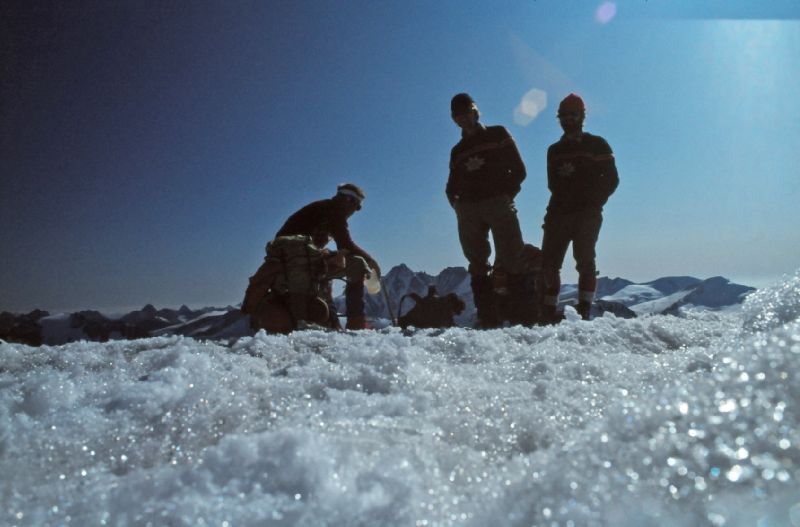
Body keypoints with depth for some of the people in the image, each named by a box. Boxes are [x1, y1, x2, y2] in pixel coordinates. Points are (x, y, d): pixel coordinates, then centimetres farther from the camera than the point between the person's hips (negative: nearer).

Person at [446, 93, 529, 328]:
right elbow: (452, 184, 19)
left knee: (511, 259, -13)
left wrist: (507, 195, -6)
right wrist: (455, 202, -1)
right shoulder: (458, 151, 23)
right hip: (468, 210, 4)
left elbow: (518, 170, 6)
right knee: (477, 266, 0)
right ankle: (487, 317, 2)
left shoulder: (498, 135, 13)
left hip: (498, 203, -4)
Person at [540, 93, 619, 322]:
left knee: (585, 260, -11)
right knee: (549, 261, -5)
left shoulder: (596, 145, 9)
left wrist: (593, 203, -8)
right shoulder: (554, 150, 22)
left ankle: (584, 310, -7)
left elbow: (611, 180, 3)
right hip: (559, 212, 3)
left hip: (587, 213, -3)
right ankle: (548, 311, 2)